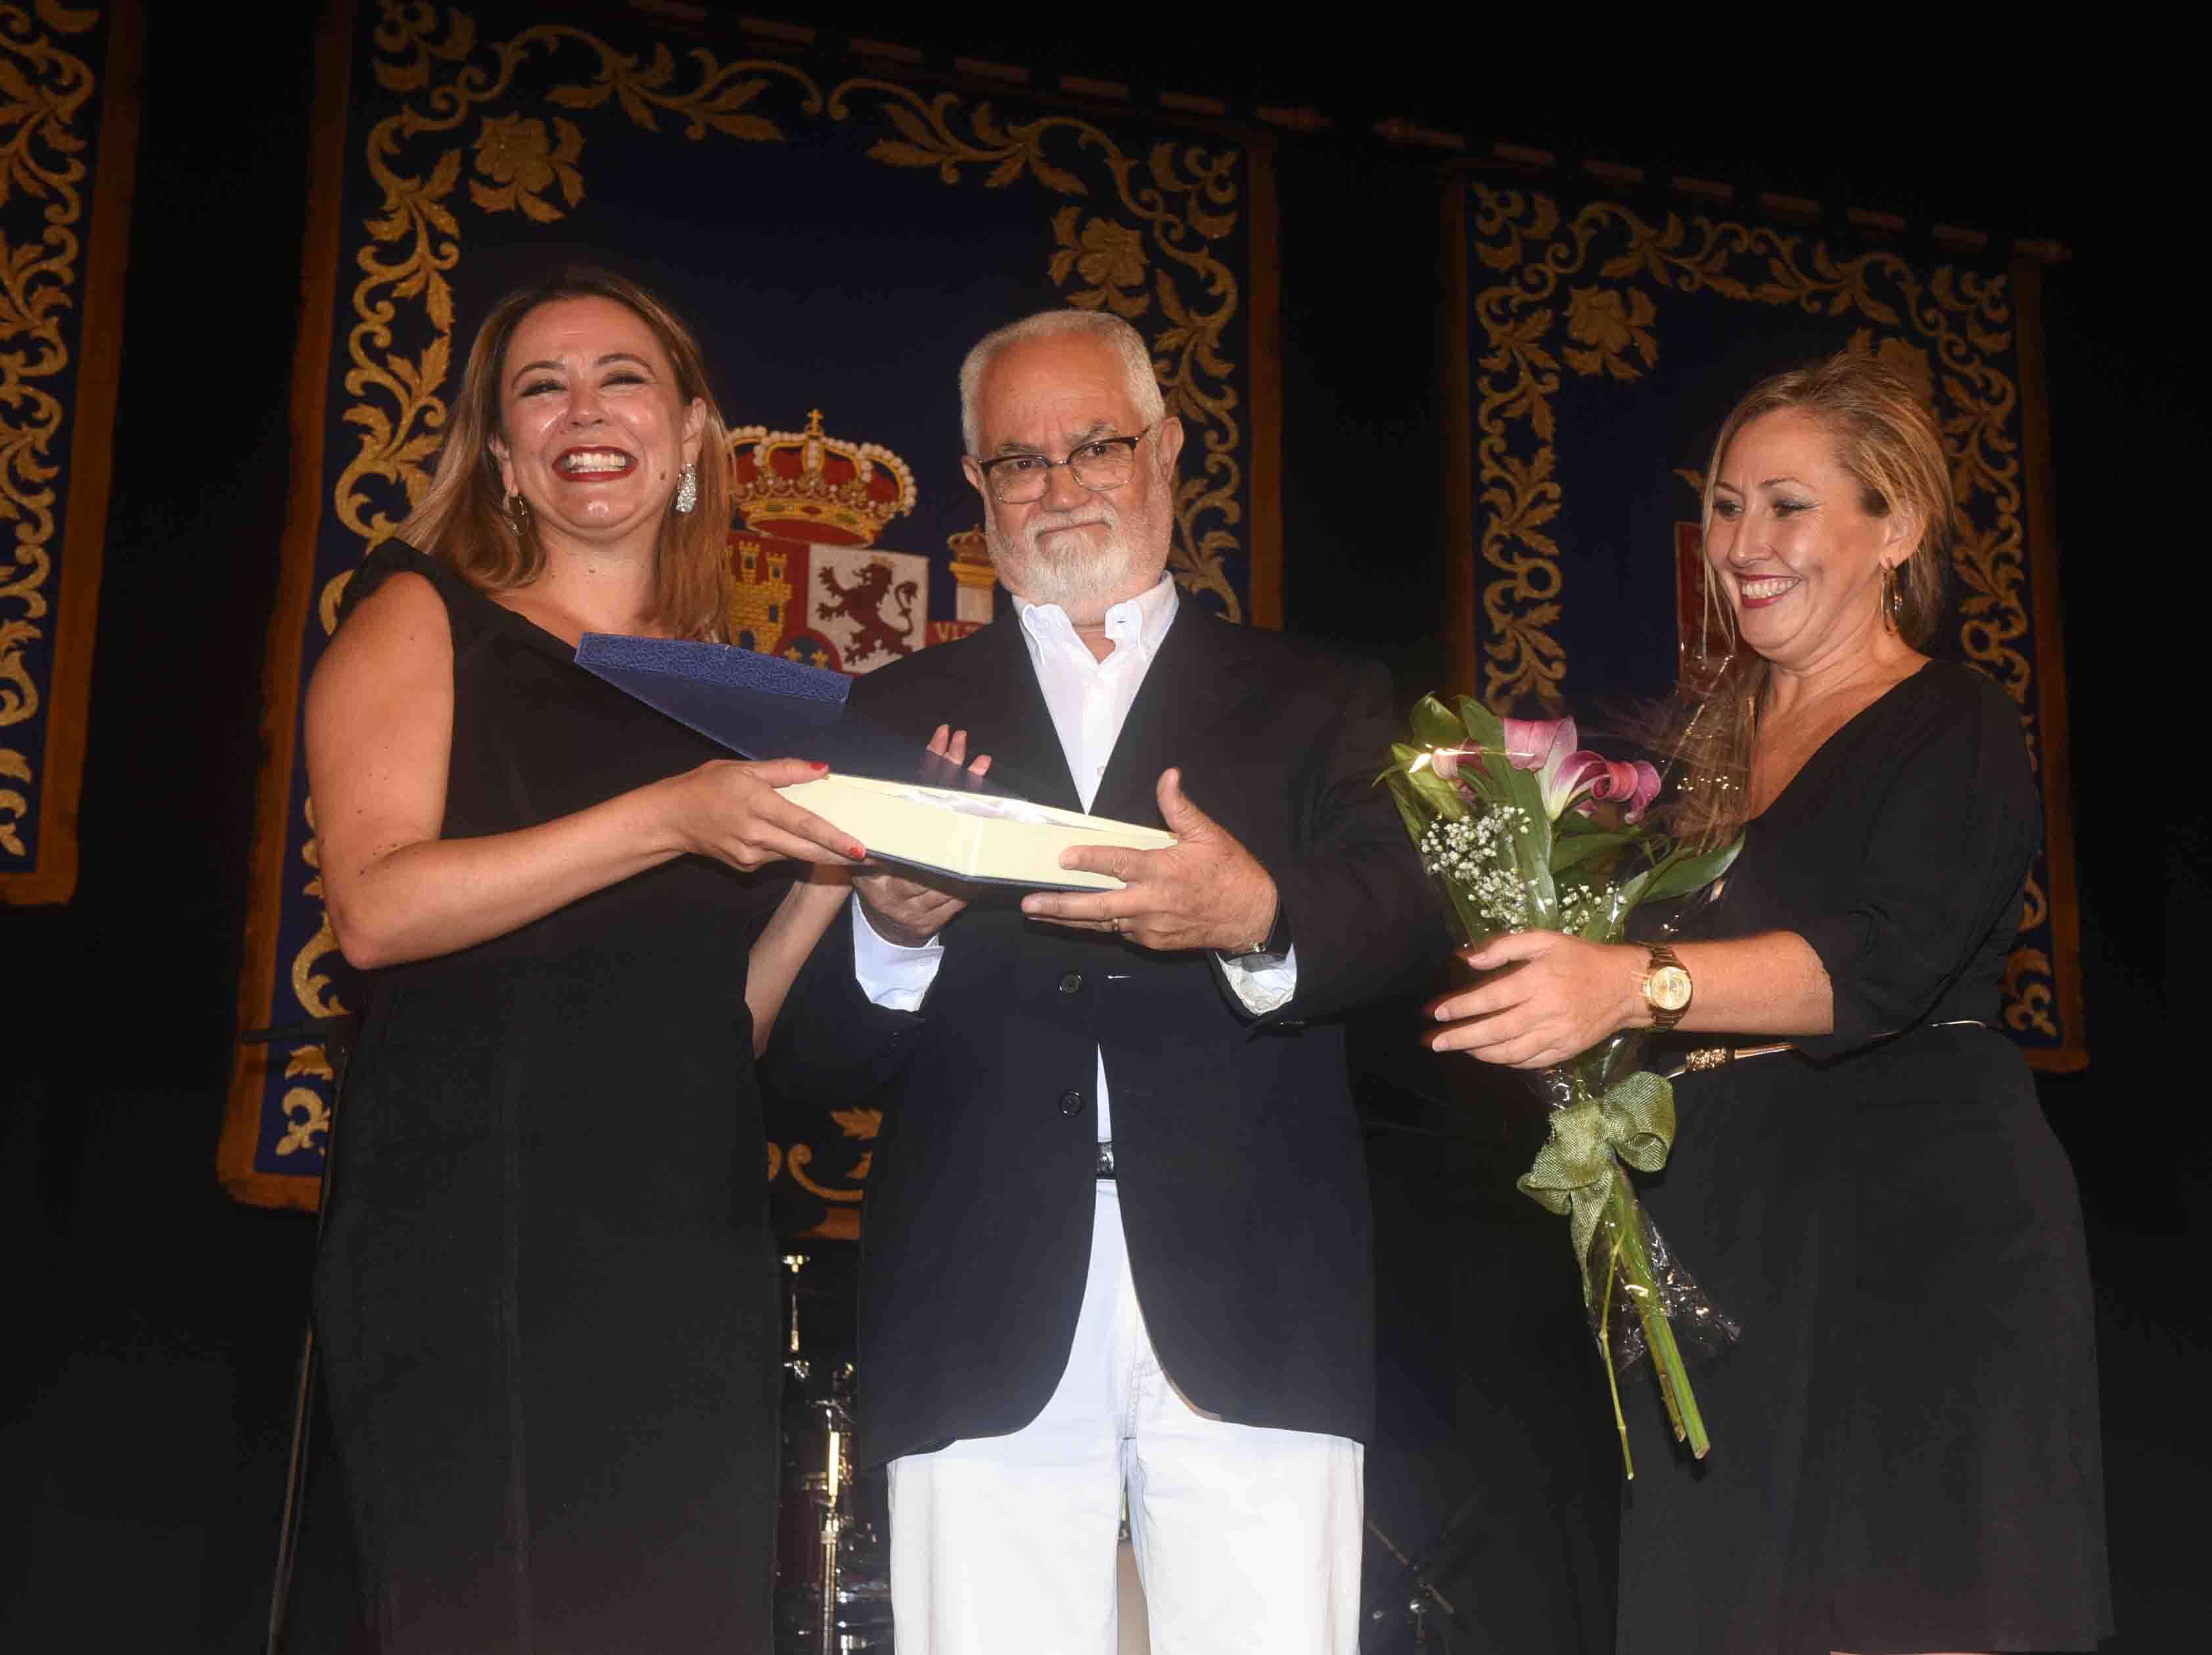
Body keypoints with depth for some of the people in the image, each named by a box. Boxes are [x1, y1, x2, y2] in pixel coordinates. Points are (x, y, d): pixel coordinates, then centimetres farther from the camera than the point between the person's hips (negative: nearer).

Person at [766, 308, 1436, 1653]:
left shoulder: (1317, 703, 16)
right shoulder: (899, 718, 16)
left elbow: (1406, 933, -2)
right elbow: (815, 1057, 9)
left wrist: (1260, 916, -24)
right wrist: (890, 931, -13)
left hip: (1250, 1316, 0)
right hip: (983, 1335, 1)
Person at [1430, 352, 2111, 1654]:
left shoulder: (1956, 729, -5)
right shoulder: (1715, 742, 16)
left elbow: (1886, 962, -22)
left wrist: (1640, 984, -35)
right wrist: (1566, 1019, 3)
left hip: (1922, 1244, -6)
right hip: (1731, 1244, 7)